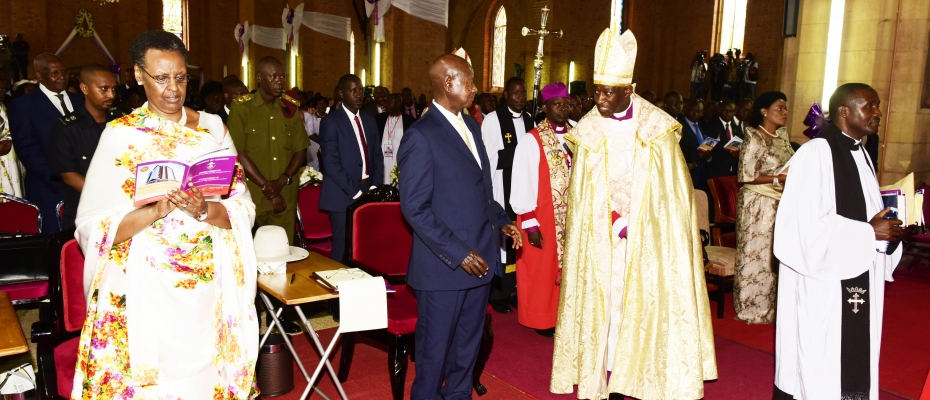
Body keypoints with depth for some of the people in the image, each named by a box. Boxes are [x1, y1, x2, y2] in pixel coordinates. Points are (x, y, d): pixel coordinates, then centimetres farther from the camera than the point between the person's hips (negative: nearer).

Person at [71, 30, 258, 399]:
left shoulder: (212, 128, 4)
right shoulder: (121, 135, -3)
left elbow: (243, 208, 0)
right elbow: (94, 226, -7)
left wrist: (205, 210, -19)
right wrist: (156, 210, -22)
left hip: (211, 282, 2)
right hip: (147, 287, -2)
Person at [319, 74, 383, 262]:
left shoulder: (369, 120, 13)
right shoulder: (330, 121, -6)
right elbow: (331, 163, -12)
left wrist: (374, 187, 1)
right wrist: (355, 192, -15)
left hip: (368, 192, 5)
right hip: (343, 195, -5)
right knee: (343, 247, -1)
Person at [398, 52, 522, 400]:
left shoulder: (471, 126, 11)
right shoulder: (421, 136, -14)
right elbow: (414, 208, -17)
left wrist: (501, 220, 5)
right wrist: (458, 253, -18)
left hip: (480, 258, 7)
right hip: (444, 265, -7)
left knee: (468, 341, 19)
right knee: (435, 344, 10)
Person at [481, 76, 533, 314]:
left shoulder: (529, 120, 11)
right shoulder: (492, 119, -6)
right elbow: (490, 157, -10)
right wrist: (520, 154, -13)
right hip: (501, 189, -5)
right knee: (501, 240, 0)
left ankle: (516, 289, 19)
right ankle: (499, 294, 11)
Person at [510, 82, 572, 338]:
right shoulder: (532, 141, -11)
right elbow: (522, 184, -12)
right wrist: (530, 224, -15)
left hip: (571, 217, 4)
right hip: (542, 218, -4)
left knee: (566, 267, 13)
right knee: (541, 270, 8)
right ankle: (540, 319, 23)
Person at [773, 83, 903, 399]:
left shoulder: (860, 155, 13)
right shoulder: (815, 154, -15)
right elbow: (806, 225, -22)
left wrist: (886, 227, 1)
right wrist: (869, 232, -16)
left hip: (856, 282, 9)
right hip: (821, 284, -9)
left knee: (853, 366, 13)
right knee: (817, 367, 1)